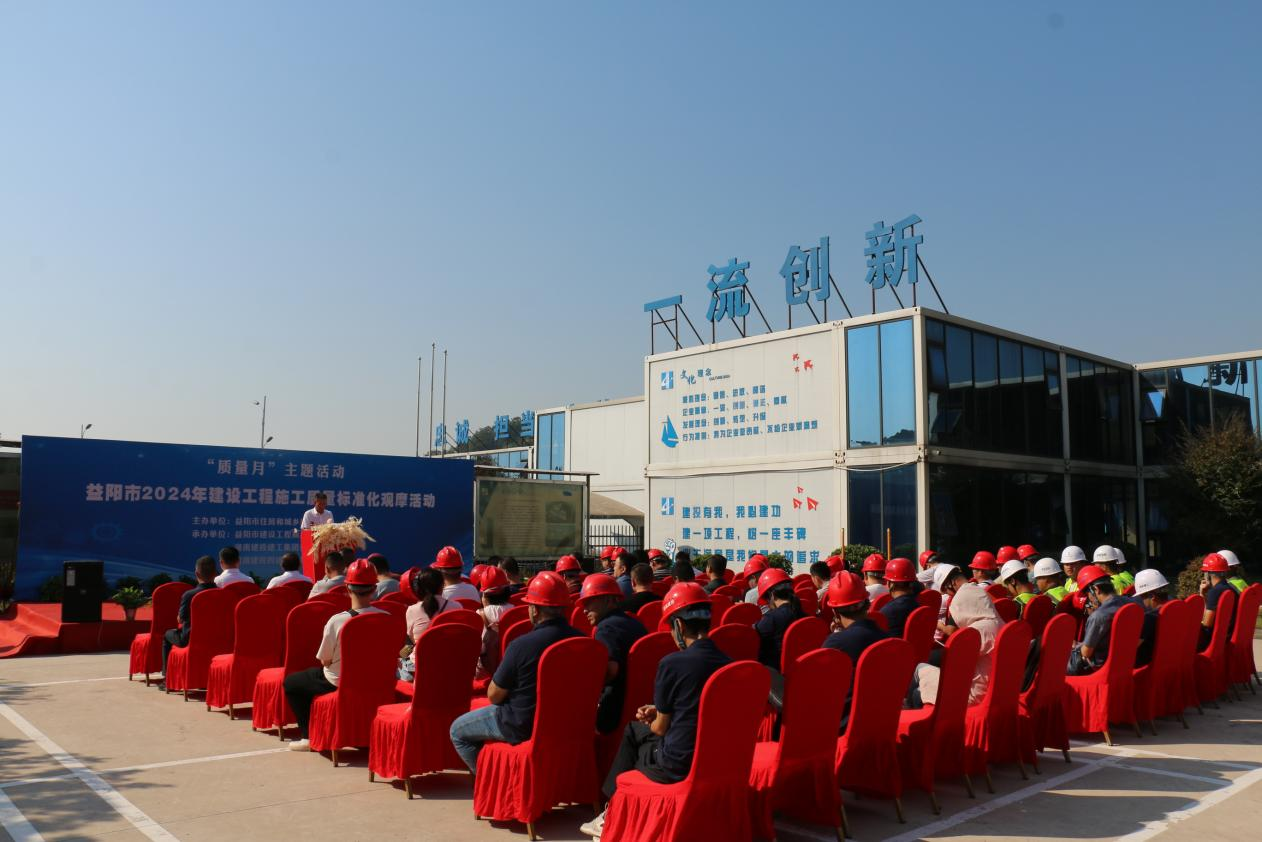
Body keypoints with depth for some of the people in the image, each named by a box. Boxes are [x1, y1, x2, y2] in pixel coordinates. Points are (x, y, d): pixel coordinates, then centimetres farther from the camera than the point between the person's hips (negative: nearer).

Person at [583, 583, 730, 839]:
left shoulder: (672, 663, -18)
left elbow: (661, 728, -5)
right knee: (633, 730, 25)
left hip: (677, 767, -5)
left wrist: (653, 721, 17)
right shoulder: (727, 663, -2)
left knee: (636, 731, 25)